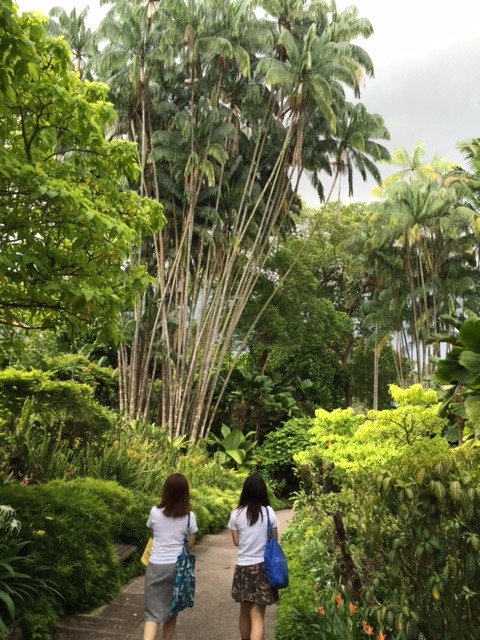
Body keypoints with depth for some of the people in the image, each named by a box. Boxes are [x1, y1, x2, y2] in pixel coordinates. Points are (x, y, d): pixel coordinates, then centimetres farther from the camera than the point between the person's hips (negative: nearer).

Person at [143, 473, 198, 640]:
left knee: (153, 612, 4)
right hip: (178, 566, 1)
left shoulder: (155, 512, -8)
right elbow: (190, 543, 1)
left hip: (156, 565, -1)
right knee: (171, 609, 19)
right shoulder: (189, 516, -9)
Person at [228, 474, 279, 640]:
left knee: (245, 611, 20)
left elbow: (236, 542, 4)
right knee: (257, 615, -1)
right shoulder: (269, 512, -7)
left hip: (243, 567, 2)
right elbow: (274, 540, 3)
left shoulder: (236, 514, -5)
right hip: (263, 566, -2)